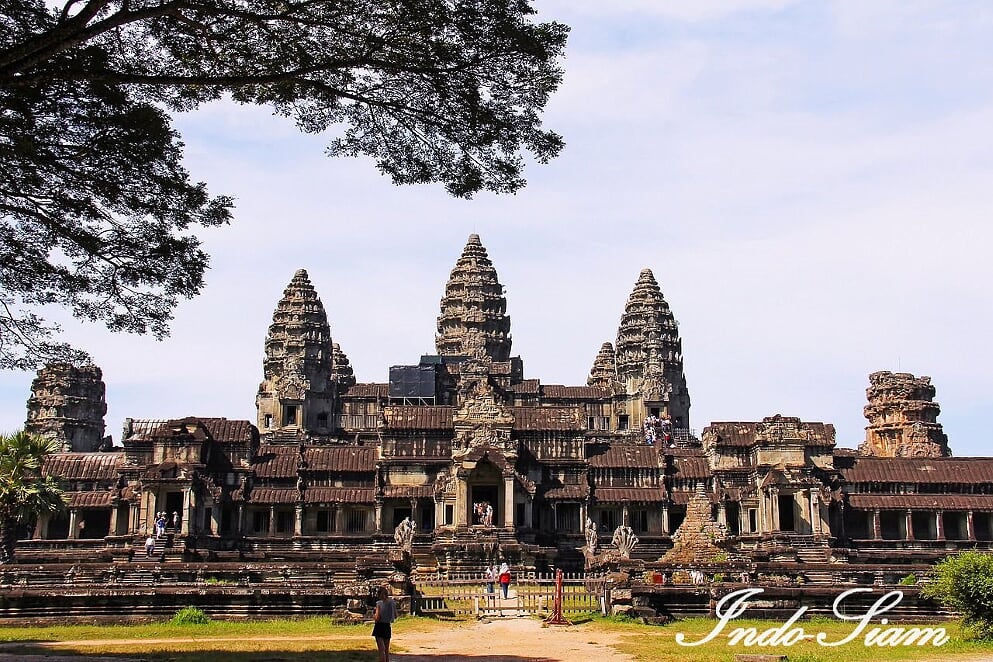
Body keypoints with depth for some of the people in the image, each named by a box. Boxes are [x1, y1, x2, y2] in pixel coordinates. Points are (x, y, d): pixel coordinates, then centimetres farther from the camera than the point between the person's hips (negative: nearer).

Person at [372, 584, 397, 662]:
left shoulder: (379, 603, -16)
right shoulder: (392, 603, 1)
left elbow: (377, 618, -20)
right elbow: (395, 616, 10)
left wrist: (373, 616, 1)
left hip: (380, 627, -6)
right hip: (388, 627, 6)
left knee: (381, 650, -4)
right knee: (386, 650, 15)